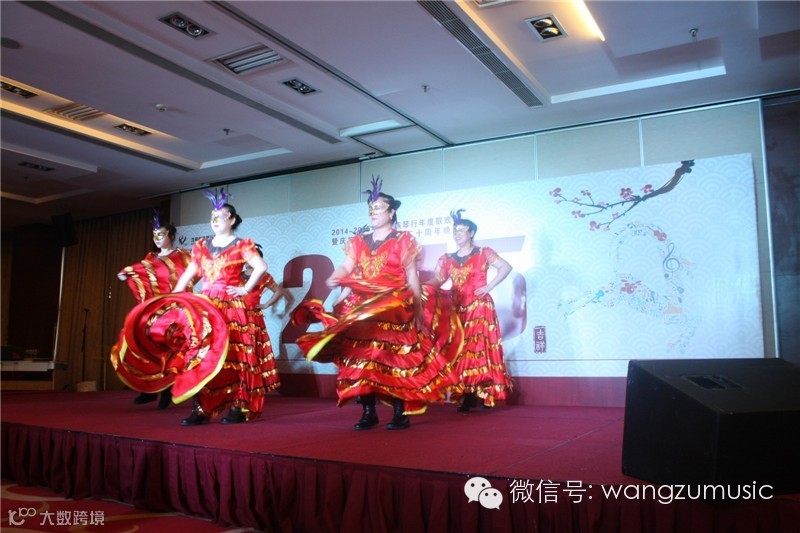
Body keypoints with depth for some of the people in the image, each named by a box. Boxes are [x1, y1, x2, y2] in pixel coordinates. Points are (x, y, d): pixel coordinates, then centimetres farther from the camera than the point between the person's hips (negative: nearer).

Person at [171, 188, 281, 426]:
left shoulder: (241, 245, 0)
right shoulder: (201, 246, 16)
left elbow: (261, 266, -11)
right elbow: (187, 275, 17)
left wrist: (246, 290, -13)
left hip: (234, 307, -5)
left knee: (235, 356, -5)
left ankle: (240, 407, 2)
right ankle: (201, 409, 1)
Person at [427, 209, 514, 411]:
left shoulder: (483, 253, 3)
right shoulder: (447, 259, 14)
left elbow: (506, 267, -7)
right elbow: (436, 281, 5)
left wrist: (489, 287, -12)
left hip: (479, 306, -4)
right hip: (457, 308, 4)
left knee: (478, 347, -9)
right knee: (459, 348, -2)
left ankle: (476, 394, -7)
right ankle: (468, 394, 2)